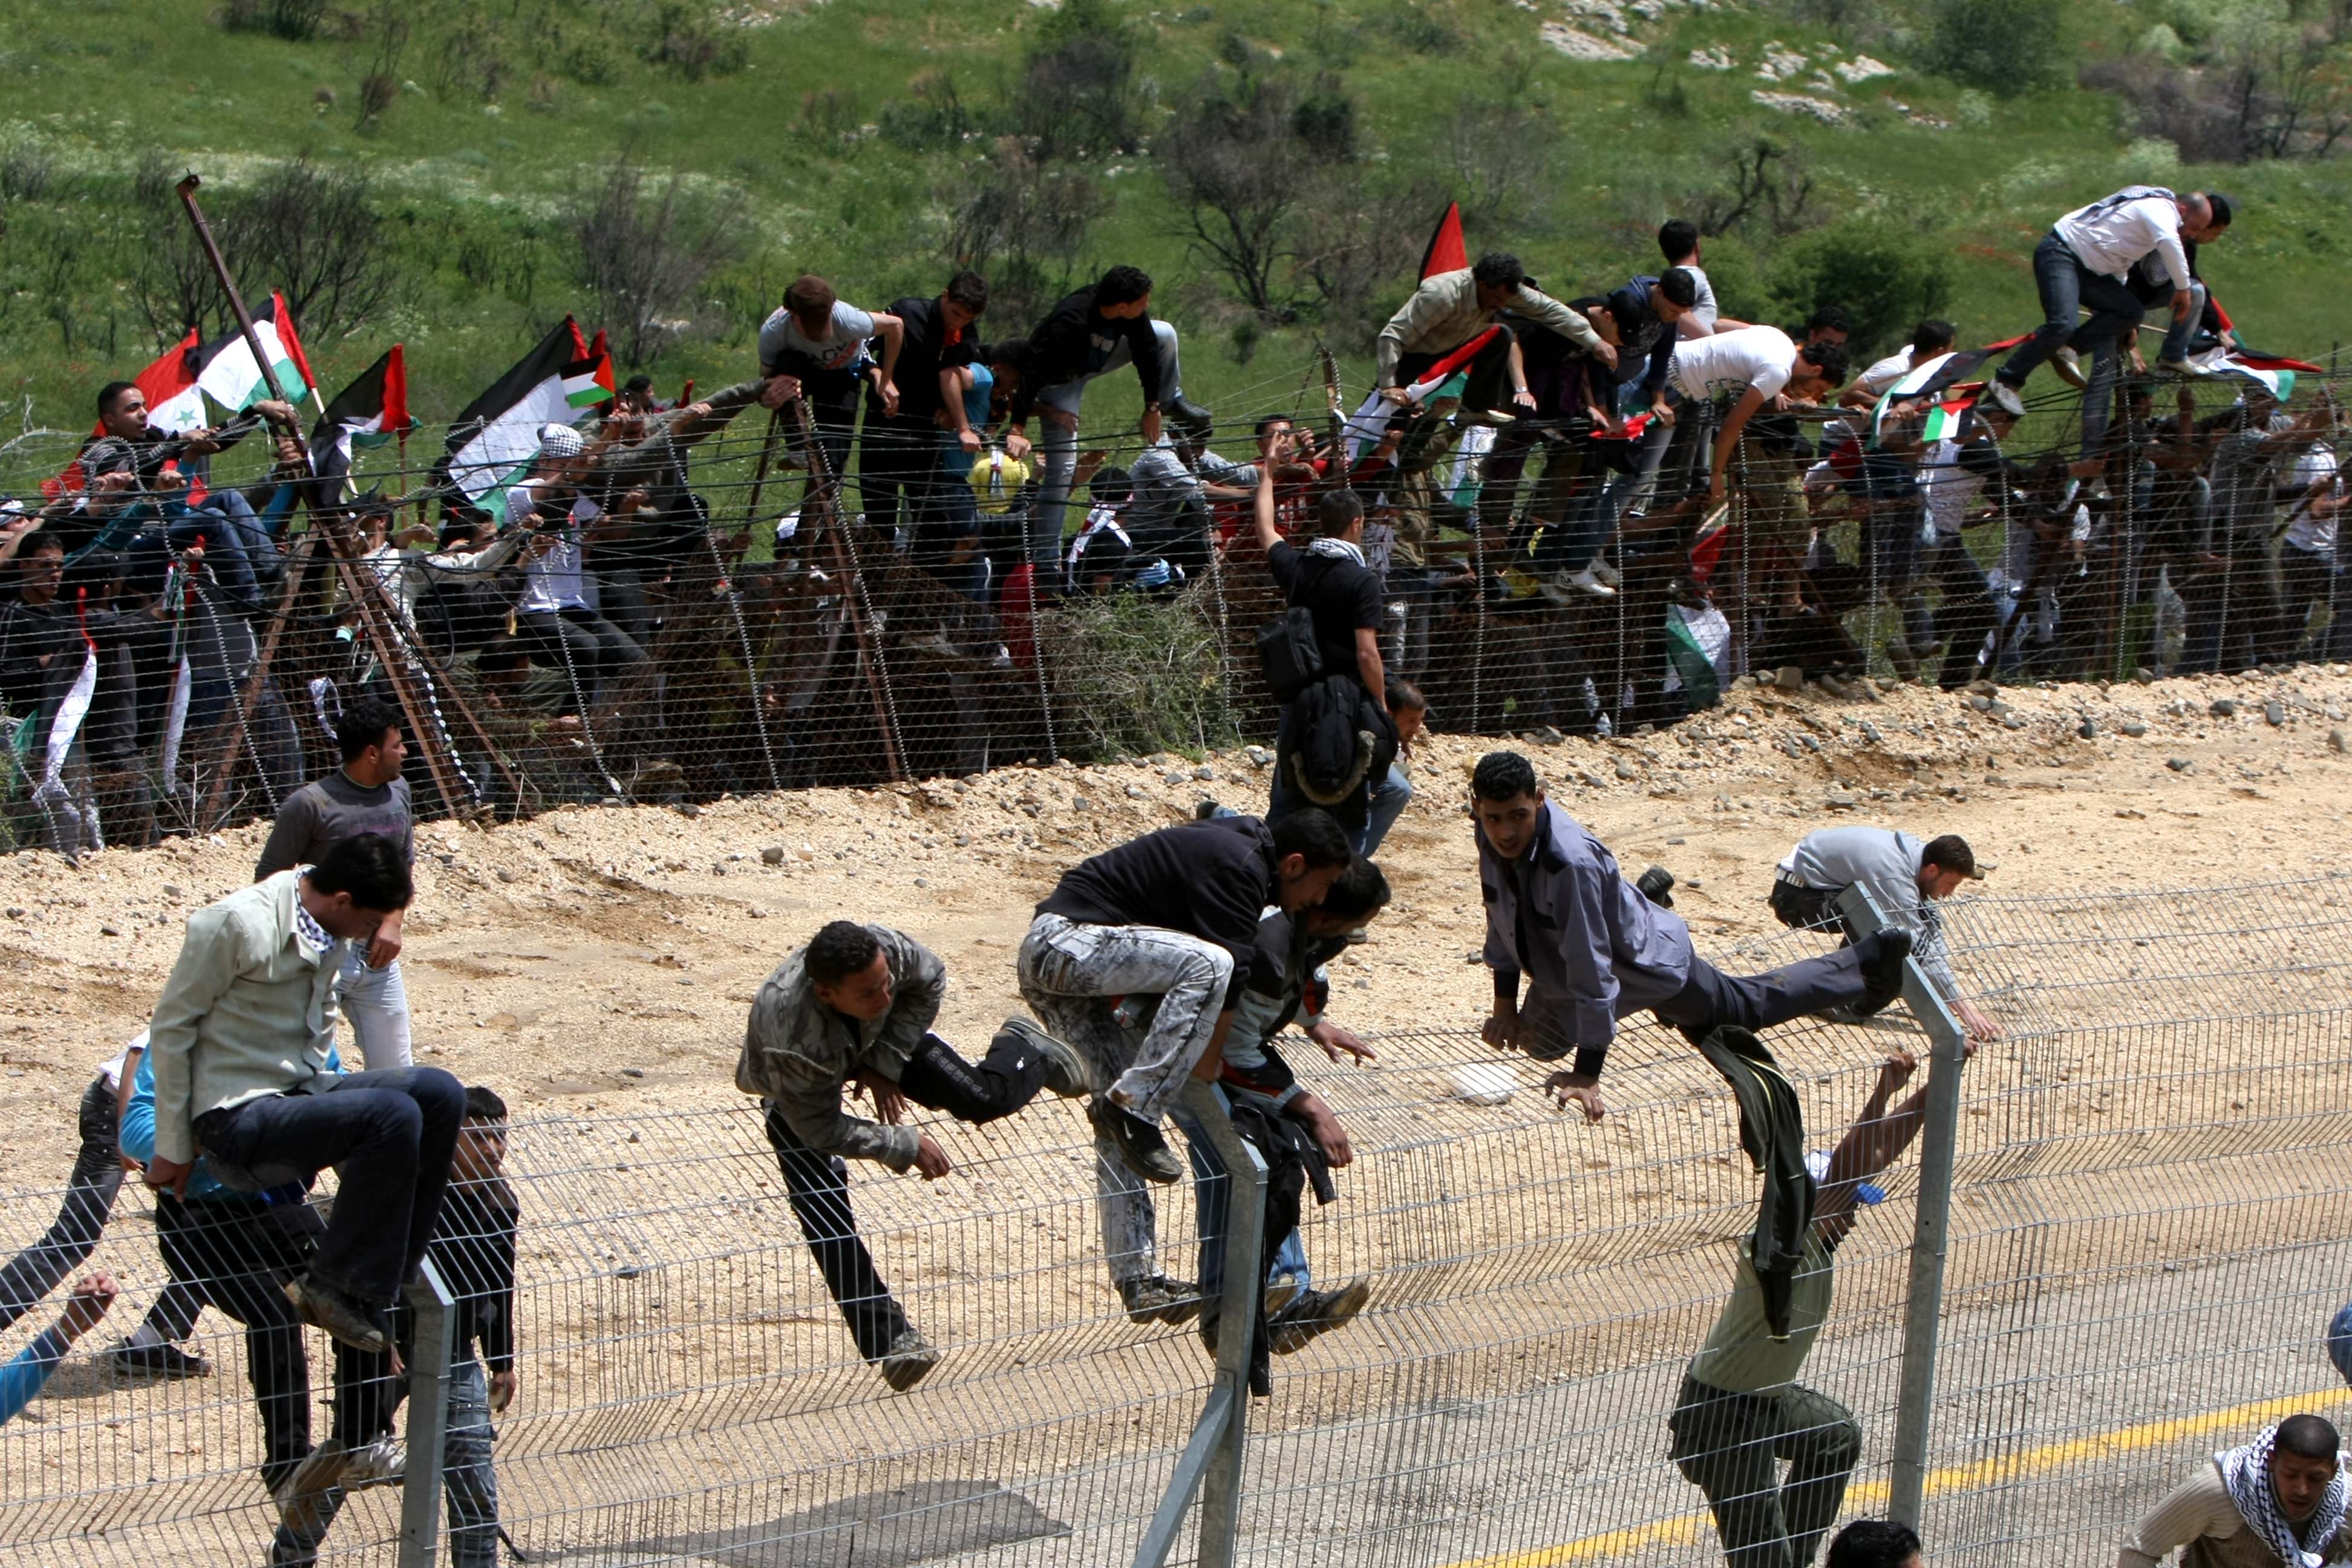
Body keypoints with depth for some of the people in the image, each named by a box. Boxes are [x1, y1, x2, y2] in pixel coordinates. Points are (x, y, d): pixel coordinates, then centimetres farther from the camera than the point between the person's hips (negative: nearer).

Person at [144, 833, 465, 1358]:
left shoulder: (327, 930, 7)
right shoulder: (238, 925, -18)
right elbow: (171, 1027, -12)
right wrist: (172, 1151, -9)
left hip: (298, 1093, 9)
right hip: (237, 1119, -9)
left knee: (439, 1094, -8)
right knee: (391, 1114, -27)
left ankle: (386, 1282, -2)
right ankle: (334, 1289, -16)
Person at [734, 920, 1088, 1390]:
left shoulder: (885, 950, -38)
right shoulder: (791, 1040, -47)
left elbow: (930, 980, -13)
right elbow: (823, 1131, -31)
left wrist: (885, 1064, -15)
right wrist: (906, 1146, -24)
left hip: (876, 1039, 4)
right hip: (794, 1093, -3)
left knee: (984, 1099, -5)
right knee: (821, 1206, -20)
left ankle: (1026, 1051, 33)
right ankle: (888, 1337, -12)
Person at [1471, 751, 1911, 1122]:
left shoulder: (1570, 862, -44)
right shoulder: (1492, 835, -22)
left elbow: (1591, 970, -39)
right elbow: (1502, 916, -2)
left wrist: (1586, 1074, -34)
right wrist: (1505, 1002, 3)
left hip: (1645, 962, -7)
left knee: (1749, 1008, 17)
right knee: (1541, 1043, 31)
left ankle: (1869, 962, 37)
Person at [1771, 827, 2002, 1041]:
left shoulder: (1917, 852, -4)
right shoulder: (1895, 878, -32)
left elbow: (1931, 926, 2)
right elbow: (1918, 949, -32)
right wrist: (1962, 1006, -32)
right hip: (1794, 894, -9)